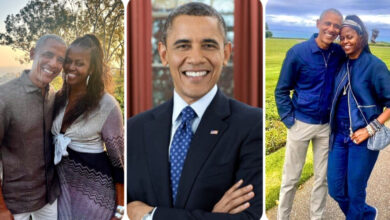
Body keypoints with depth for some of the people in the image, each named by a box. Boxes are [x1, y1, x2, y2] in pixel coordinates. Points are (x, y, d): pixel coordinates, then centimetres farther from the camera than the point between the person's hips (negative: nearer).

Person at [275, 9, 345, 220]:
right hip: (301, 123, -3)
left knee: (322, 177, 13)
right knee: (291, 177, 8)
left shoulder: (339, 53, -4)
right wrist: (289, 121, -13)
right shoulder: (298, 52, -13)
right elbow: (281, 91, -7)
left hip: (327, 126, 3)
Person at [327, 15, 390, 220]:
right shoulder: (342, 65, 8)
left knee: (355, 192, 5)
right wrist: (334, 129, 7)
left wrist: (371, 128, -18)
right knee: (335, 190, 11)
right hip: (339, 135, 6)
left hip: (362, 137, -6)